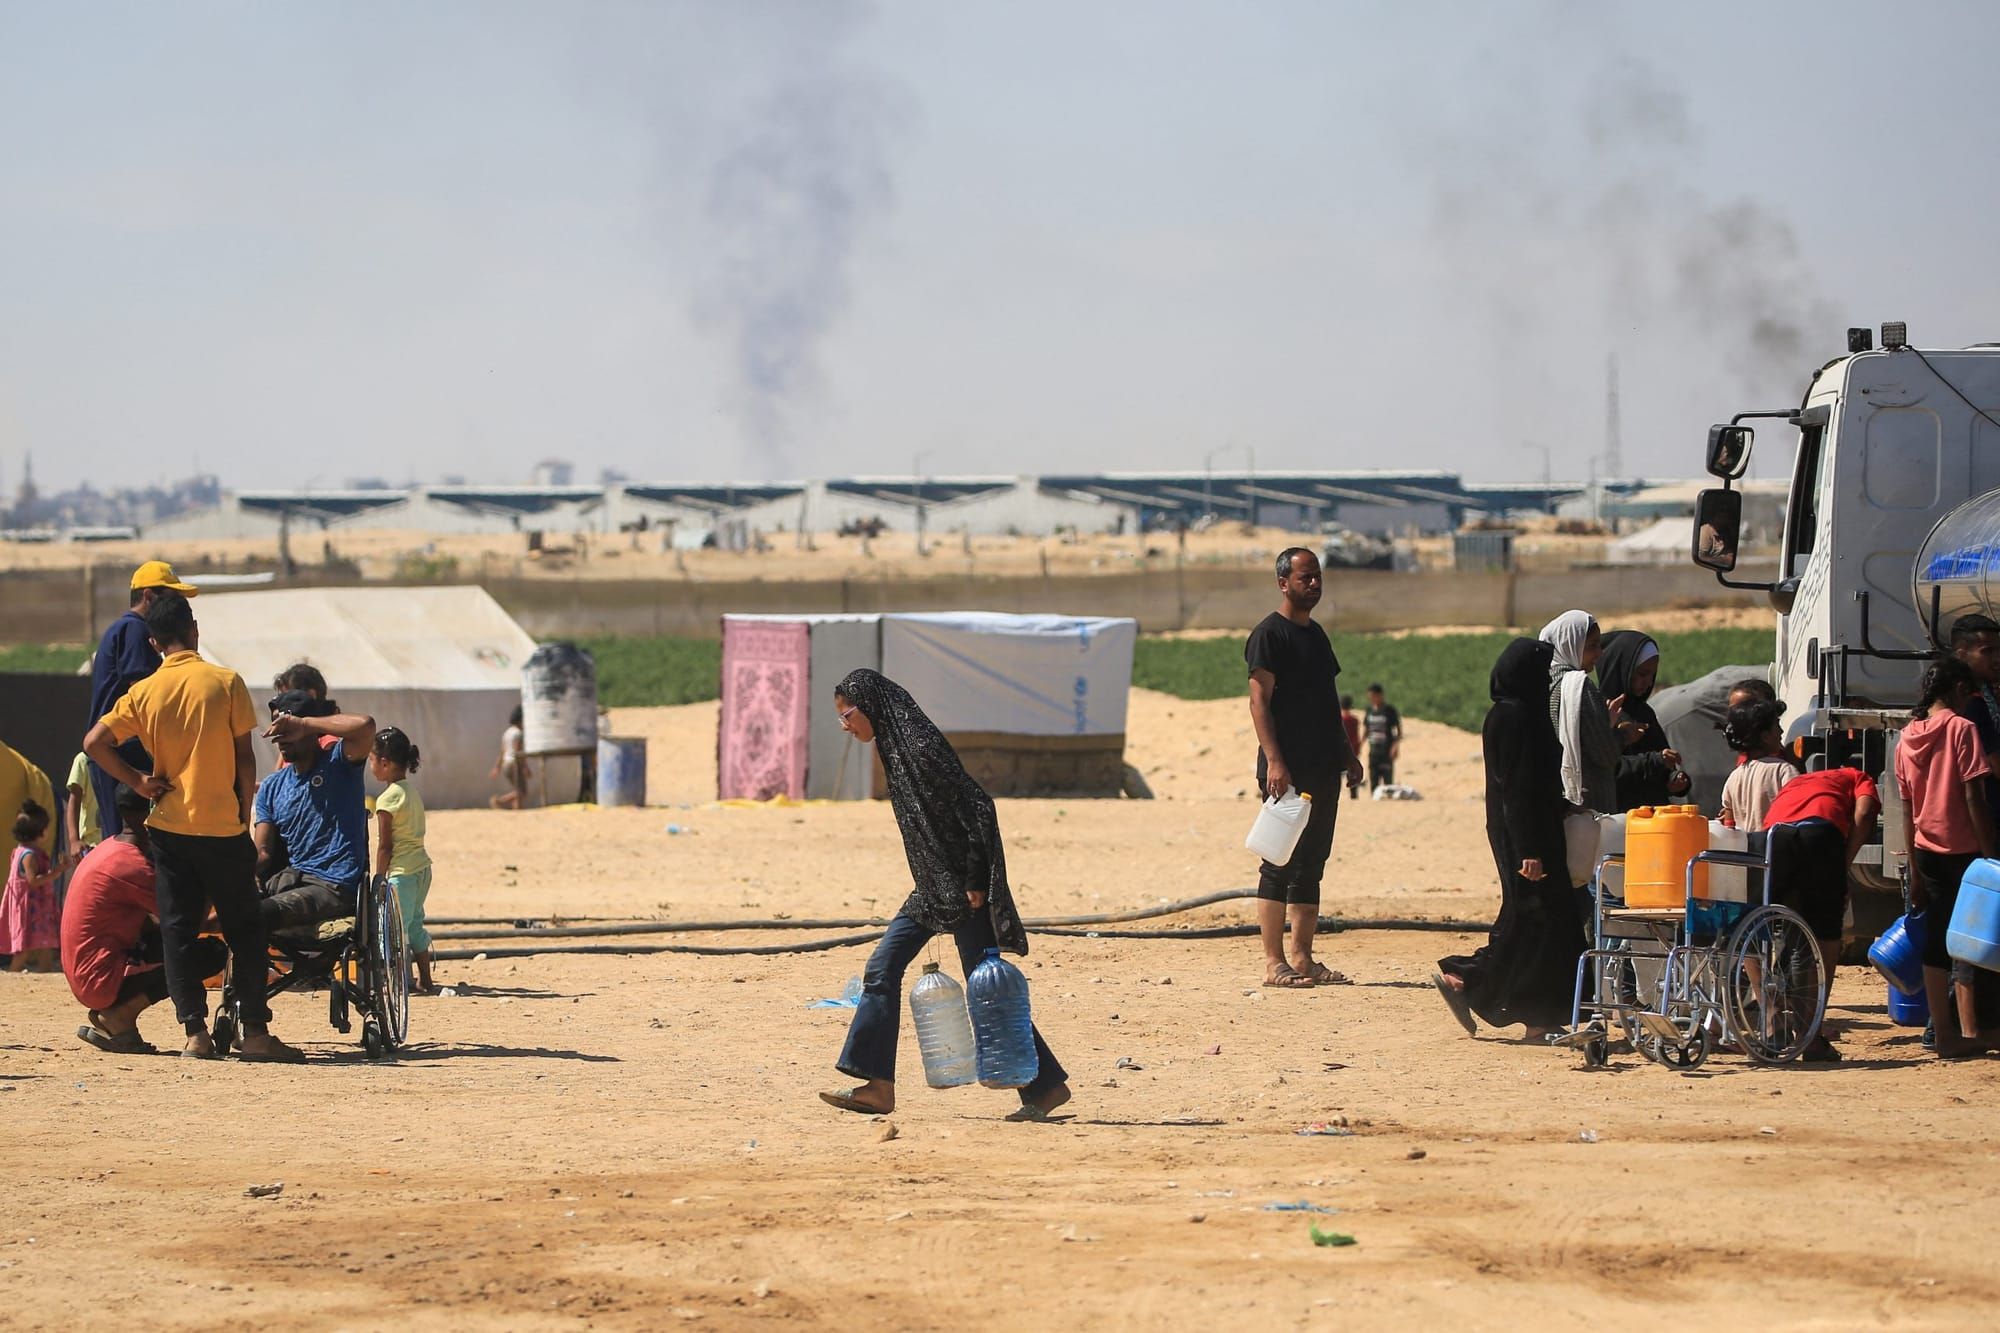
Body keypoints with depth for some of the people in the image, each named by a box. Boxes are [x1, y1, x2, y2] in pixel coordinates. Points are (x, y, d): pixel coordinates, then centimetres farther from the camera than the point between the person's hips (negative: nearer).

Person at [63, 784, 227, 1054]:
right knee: (212, 953, -12)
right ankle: (120, 1016, -10)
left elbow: (147, 925, 20)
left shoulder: (108, 850, 15)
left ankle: (106, 1016, 10)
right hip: (103, 982, -10)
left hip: (83, 979, 10)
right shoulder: (131, 863, -16)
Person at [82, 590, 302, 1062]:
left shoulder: (144, 692, 1)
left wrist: (137, 781, 3)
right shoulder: (225, 683, -5)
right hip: (222, 825, -2)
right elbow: (245, 758, -3)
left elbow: (95, 743, -5)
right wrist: (245, 814, 7)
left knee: (177, 930, 7)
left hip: (168, 825, 2)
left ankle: (195, 1031, 1)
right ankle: (255, 1032, 3)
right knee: (243, 929, 6)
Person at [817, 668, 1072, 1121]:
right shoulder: (895, 749, 12)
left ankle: (1047, 1086, 6)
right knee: (882, 970, 4)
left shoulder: (920, 748, -17)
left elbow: (977, 807, -21)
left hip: (963, 887, -10)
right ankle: (878, 1086, 4)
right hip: (934, 887, 10)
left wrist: (975, 882, -21)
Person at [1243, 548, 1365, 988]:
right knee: (1280, 864, -7)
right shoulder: (1269, 634, -7)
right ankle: (1274, 963, -7)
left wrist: (1346, 753, 19)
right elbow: (1259, 701, -14)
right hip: (1287, 770, -9)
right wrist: (1273, 761, -22)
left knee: (1311, 864, 9)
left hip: (1323, 768, 9)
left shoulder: (1315, 634, 19)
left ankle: (1302, 959, 12)